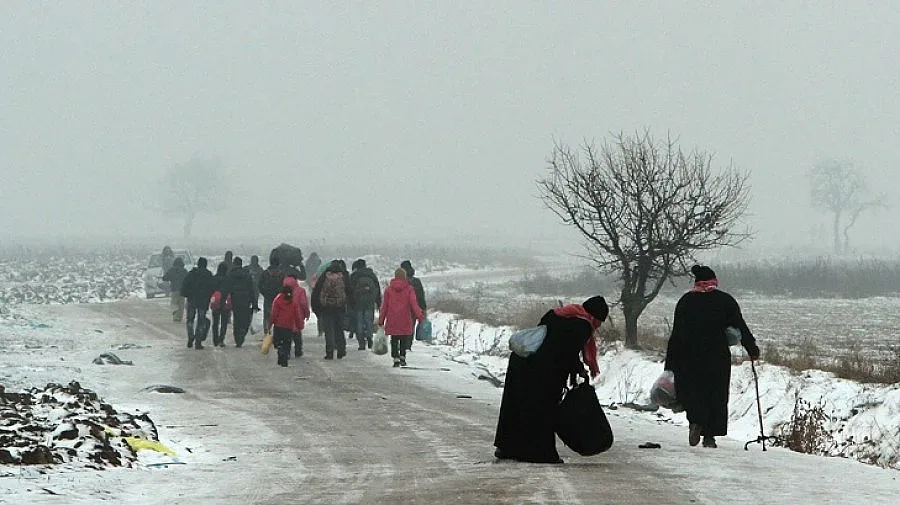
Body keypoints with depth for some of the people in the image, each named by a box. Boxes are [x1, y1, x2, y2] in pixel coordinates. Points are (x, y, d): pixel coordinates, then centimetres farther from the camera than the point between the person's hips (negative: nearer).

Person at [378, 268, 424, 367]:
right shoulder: (409, 289, -3)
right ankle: (402, 357, 11)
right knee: (404, 340, 13)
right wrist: (420, 316, -5)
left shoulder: (389, 289, 1)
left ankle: (396, 359, -2)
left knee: (394, 340, 6)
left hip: (392, 320, 1)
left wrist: (381, 320, 8)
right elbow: (414, 304, -9)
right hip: (405, 320, -1)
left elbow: (384, 306, 3)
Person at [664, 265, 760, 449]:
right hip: (718, 357, 0)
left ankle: (695, 420, -18)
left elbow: (676, 334, 2)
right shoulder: (726, 301, 2)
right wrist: (752, 349, 17)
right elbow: (741, 328, 3)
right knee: (716, 396, 8)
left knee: (689, 392, 10)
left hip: (689, 357, 0)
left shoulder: (685, 301, 4)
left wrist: (670, 364, 3)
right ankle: (709, 436, 2)